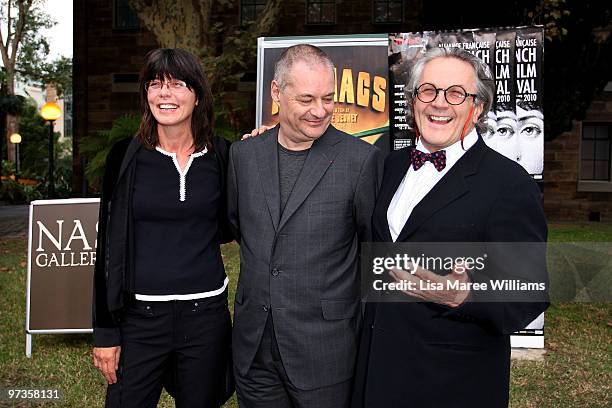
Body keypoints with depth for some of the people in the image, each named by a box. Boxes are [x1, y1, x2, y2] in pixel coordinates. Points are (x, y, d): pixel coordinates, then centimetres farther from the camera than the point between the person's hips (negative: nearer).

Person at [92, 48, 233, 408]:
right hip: (140, 316, -1)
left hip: (206, 314, 1)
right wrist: (105, 331, -2)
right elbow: (109, 244, -1)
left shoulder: (222, 155, 0)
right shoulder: (127, 156, -3)